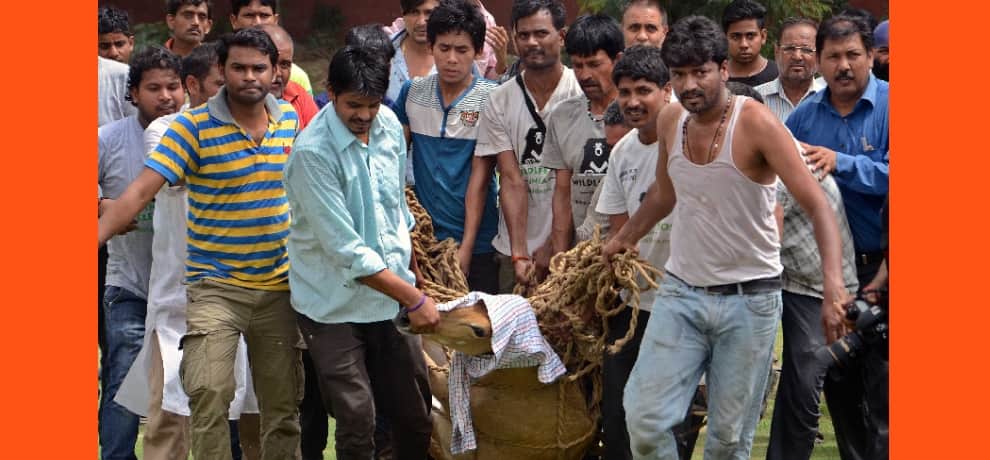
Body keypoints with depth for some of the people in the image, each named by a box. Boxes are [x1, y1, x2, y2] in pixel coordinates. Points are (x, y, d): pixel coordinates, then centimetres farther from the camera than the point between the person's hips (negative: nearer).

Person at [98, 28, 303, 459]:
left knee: (283, 407, 10)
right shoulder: (192, 127, -11)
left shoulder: (291, 119, 3)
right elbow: (141, 190, -17)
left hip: (279, 285, 4)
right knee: (209, 393, -22)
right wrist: (95, 238, -27)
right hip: (214, 285, -4)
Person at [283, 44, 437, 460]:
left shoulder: (389, 127, 1)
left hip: (391, 296, 6)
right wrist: (414, 298, -20)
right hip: (335, 305, -6)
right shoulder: (313, 152, -20)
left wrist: (413, 273, 21)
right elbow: (346, 248, -22)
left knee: (415, 414, 9)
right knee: (357, 420, -8)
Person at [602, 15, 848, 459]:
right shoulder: (670, 120, 1)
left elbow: (818, 207, -21)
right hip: (681, 292, 4)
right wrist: (623, 238, 32)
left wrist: (834, 286, -34)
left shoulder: (755, 123, -16)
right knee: (644, 419, -10)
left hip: (750, 299, -4)